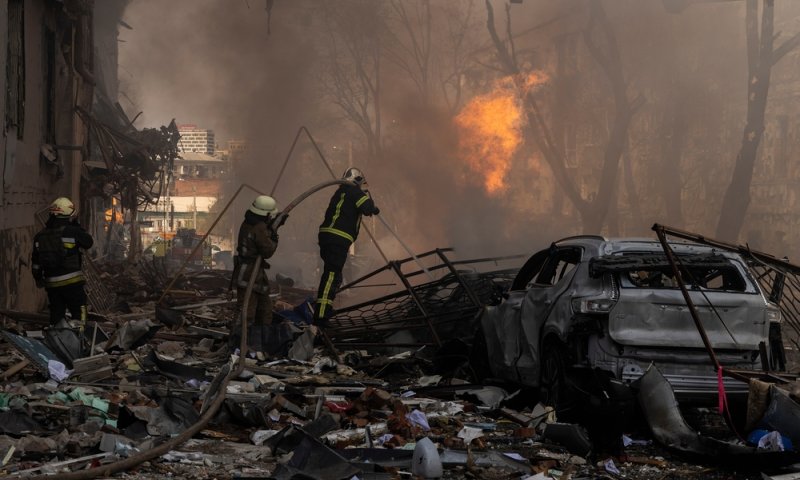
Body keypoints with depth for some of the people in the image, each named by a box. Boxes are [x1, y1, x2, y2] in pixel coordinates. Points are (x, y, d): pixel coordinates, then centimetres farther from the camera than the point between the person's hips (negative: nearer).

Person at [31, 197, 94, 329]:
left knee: (56, 314, 13)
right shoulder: (71, 231, -11)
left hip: (51, 283, 5)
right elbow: (89, 242, 3)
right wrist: (78, 227, 10)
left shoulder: (40, 236, 6)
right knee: (78, 311, 3)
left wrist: (38, 279, 24)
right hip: (71, 282, -5)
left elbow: (35, 262, 12)